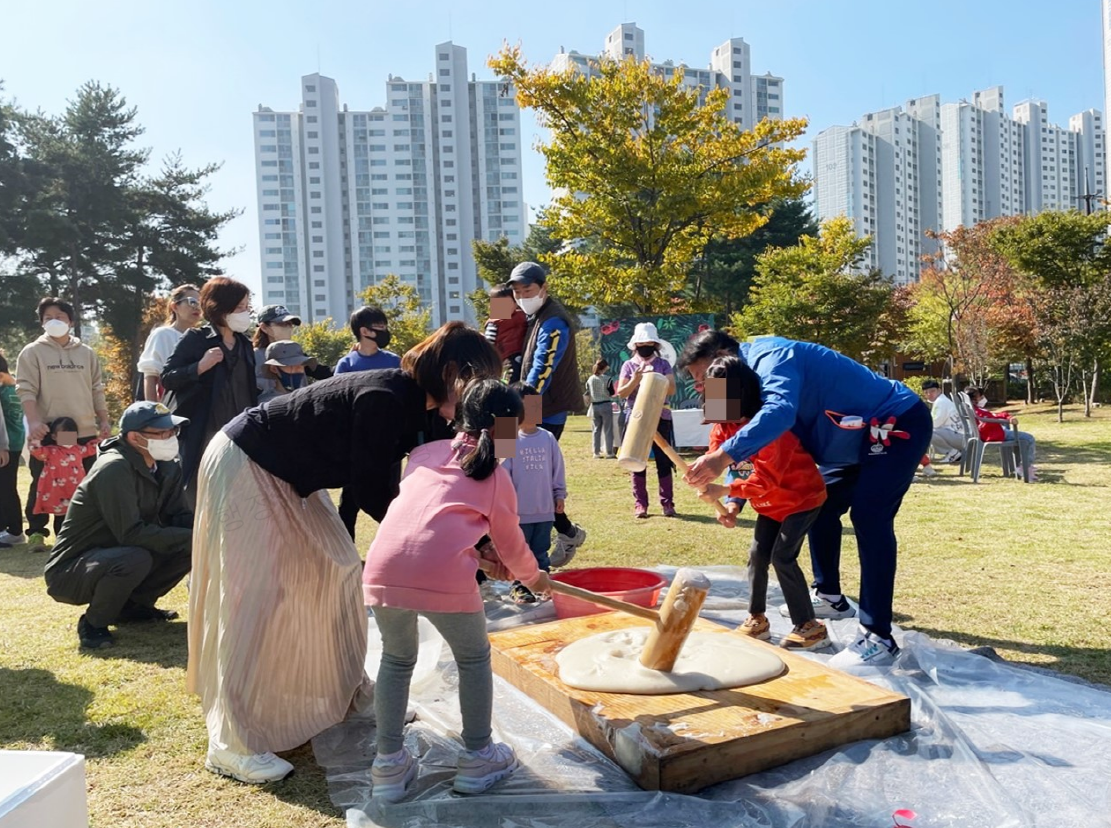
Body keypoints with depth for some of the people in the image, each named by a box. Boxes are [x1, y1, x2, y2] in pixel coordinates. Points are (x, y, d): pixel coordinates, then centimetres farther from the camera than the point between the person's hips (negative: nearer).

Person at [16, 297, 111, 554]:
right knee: (43, 485, 4)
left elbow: (96, 390, 14)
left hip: (84, 432, 3)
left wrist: (104, 420, 9)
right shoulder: (32, 352, 2)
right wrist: (33, 421, -18)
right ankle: (36, 532, 14)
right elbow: (25, 389, -6)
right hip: (47, 433, -2)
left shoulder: (86, 353, 11)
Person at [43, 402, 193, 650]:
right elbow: (132, 533, -31)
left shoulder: (168, 466, -2)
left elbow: (180, 516, -2)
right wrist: (189, 538, -30)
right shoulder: (114, 469, -26)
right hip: (70, 570, -8)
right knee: (136, 559, -36)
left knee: (190, 546, -7)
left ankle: (134, 604, 9)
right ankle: (93, 623, -9)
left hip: (117, 558, 8)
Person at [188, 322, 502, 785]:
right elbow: (370, 493, -27)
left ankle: (341, 691, 27)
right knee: (255, 594, -9)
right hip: (243, 466, -9)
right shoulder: (384, 400, -31)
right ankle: (231, 745, -1)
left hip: (291, 479, 9)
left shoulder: (426, 412, -4)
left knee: (335, 570, 11)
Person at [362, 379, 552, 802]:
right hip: (443, 572, -4)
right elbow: (510, 542, 27)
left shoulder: (423, 453, 26)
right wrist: (534, 577, 47)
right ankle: (478, 757, 31)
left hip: (383, 567, 4)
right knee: (474, 658, 22)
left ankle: (390, 764, 30)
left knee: (397, 659, 27)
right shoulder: (495, 475, 16)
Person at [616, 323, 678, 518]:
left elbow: (672, 389, -4)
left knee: (664, 460, 1)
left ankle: (667, 502, 7)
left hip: (660, 418, 0)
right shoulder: (629, 365, 5)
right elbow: (621, 393, 0)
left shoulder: (663, 364, 5)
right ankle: (640, 503, 8)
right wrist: (635, 380, -15)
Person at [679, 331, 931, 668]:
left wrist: (723, 455, -54)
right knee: (821, 508, 15)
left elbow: (780, 411, -48)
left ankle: (878, 638, -20)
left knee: (868, 516, -21)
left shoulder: (769, 358, -26)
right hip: (863, 436, 10)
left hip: (899, 423, -10)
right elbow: (751, 450, 9)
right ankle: (829, 597, 31)